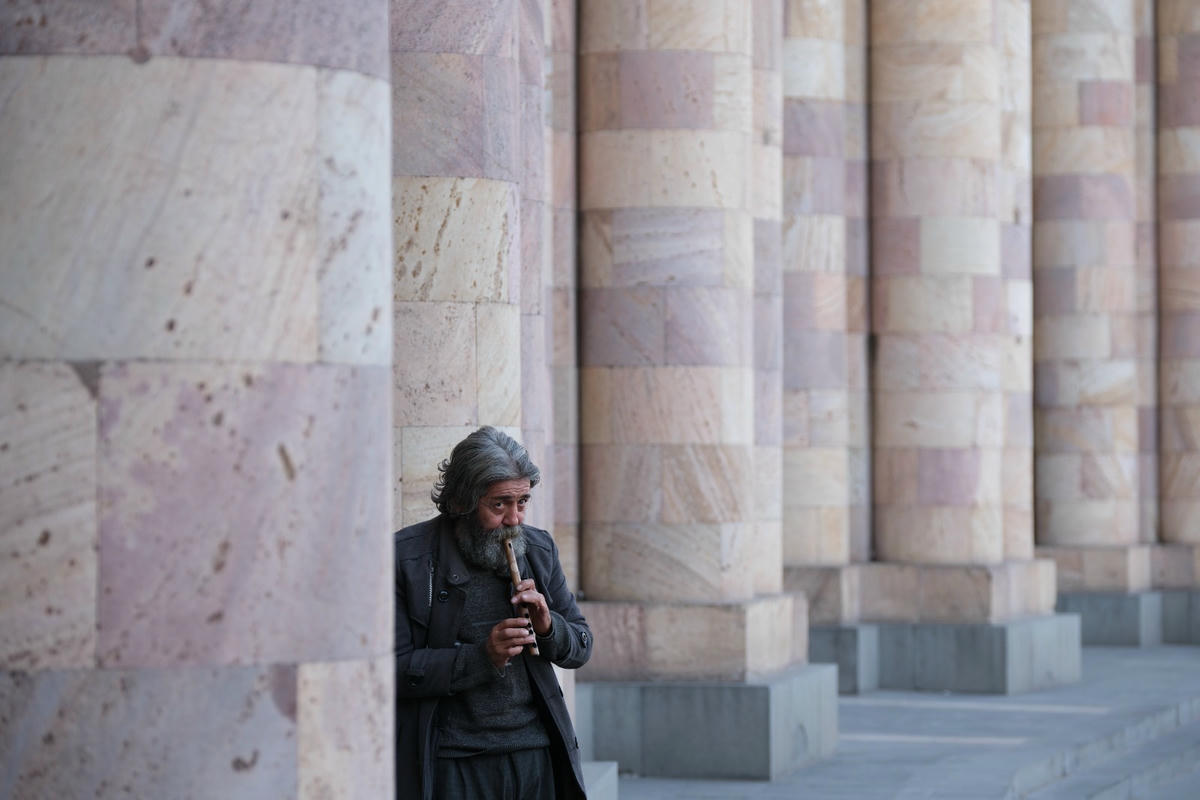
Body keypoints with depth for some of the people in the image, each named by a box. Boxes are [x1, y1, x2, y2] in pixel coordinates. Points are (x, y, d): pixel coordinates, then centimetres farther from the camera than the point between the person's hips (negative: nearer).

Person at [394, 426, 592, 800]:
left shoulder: (538, 548, 10)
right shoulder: (405, 557, -5)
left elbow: (581, 647, 16)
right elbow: (394, 668, -10)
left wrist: (548, 626, -6)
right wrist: (481, 657, -18)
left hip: (534, 756, 4)